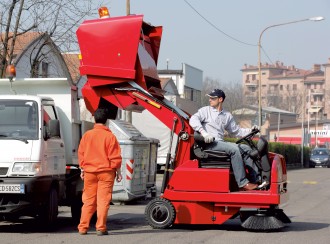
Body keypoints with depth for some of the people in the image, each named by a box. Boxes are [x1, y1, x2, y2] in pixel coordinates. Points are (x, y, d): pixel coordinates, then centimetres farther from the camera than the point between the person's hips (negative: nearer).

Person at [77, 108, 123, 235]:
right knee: (103, 200, 0)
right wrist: (118, 172, 2)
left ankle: (83, 227, 10)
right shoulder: (110, 136, -7)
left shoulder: (87, 135, 2)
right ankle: (101, 228, -1)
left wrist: (83, 169, 16)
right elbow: (115, 157, -6)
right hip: (106, 172, -3)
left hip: (89, 172, 3)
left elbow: (81, 153, 6)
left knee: (88, 200, 10)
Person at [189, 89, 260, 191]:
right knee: (234, 149, -28)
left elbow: (236, 131, 26)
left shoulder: (227, 115, 21)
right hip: (209, 144, -7)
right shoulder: (205, 110, 5)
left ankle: (256, 179, -7)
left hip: (221, 143, 7)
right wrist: (203, 132, -28)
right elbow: (193, 120, -13)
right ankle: (243, 183, -31)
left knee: (246, 148, -5)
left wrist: (249, 131, 8)